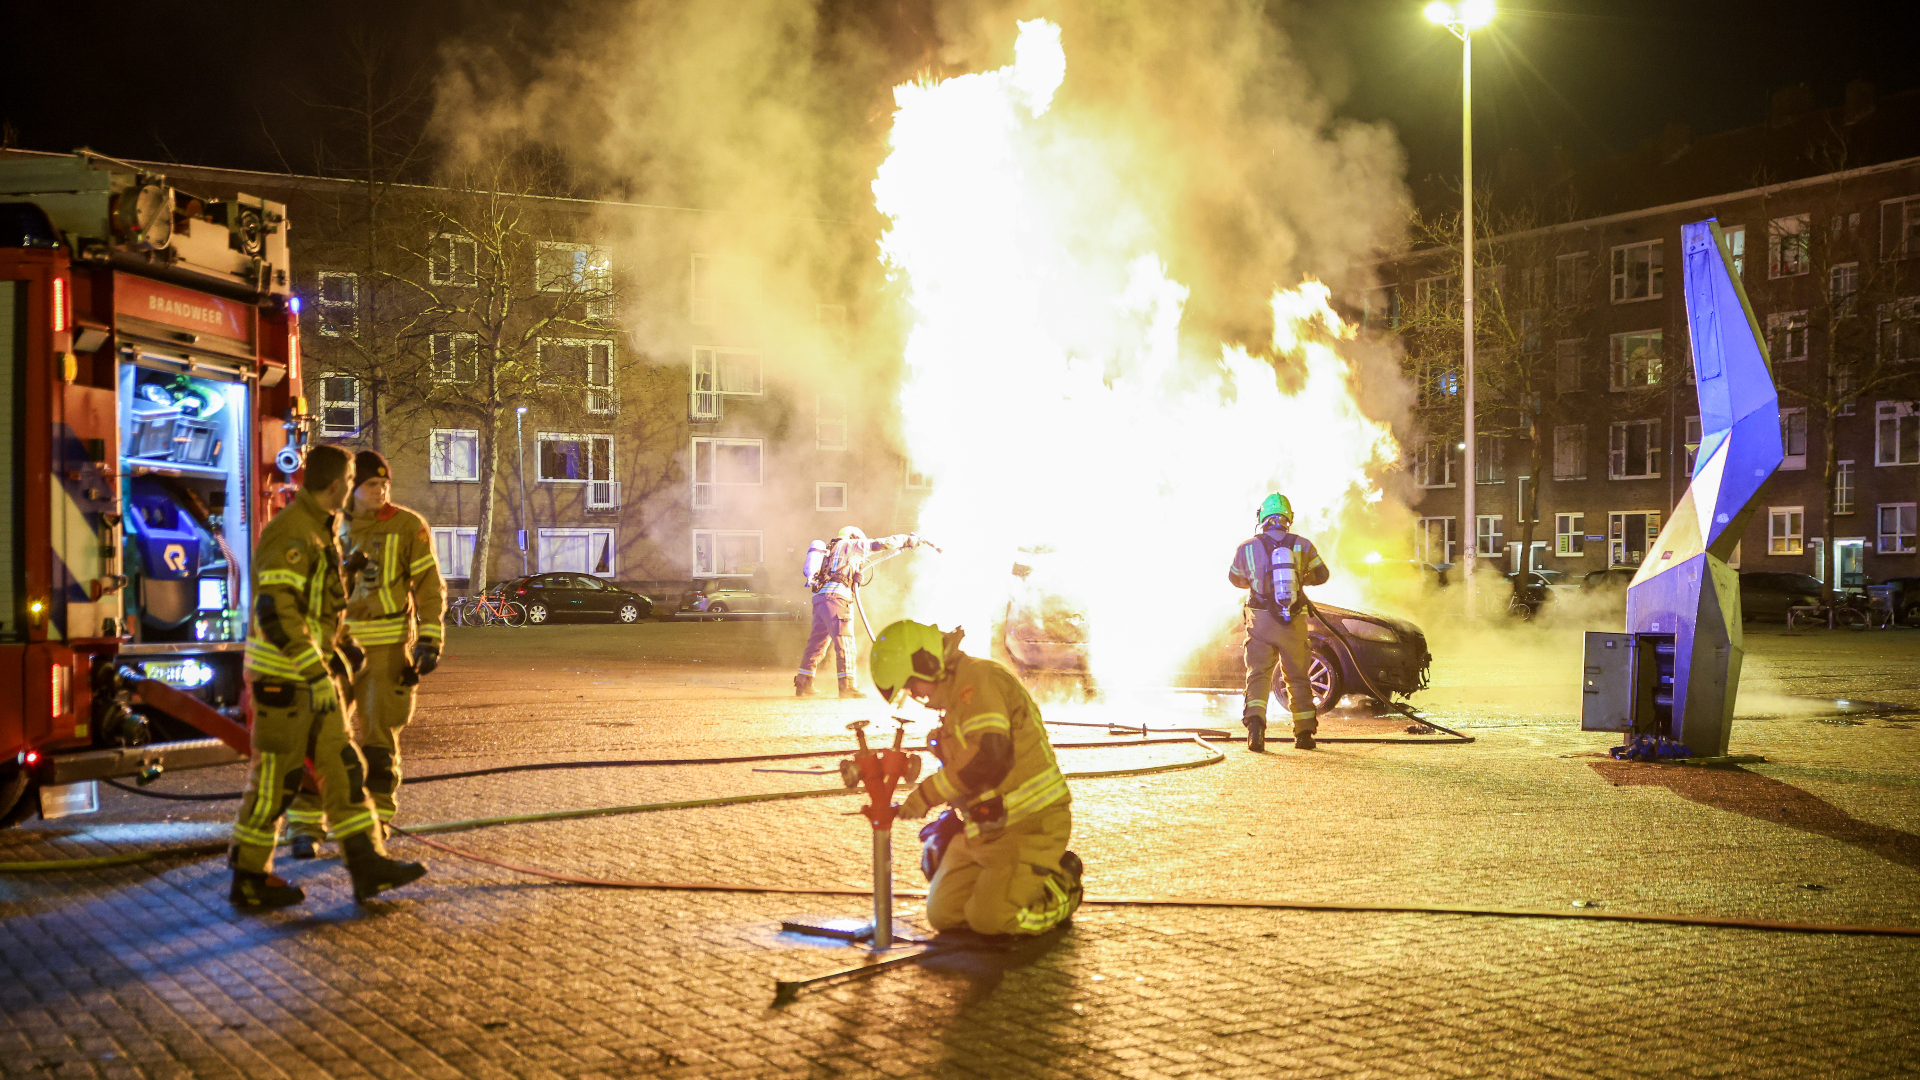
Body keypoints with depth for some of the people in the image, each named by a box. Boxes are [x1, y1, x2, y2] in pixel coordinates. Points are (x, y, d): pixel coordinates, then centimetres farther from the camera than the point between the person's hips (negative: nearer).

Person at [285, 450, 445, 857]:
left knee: (378, 741, 2)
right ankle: (305, 827, 7)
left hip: (386, 647, -2)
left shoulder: (407, 526, -4)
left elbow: (430, 587, -4)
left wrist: (431, 641, -11)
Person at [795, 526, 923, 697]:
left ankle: (803, 684, 13)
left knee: (817, 642, 12)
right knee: (844, 641, -10)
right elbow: (879, 543, 11)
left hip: (819, 598, 8)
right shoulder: (850, 545, 12)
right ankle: (847, 686, -14)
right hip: (836, 595, -8)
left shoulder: (828, 551, 32)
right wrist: (909, 539, 19)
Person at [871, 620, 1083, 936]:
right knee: (943, 916, 4)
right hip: (984, 827, 10)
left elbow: (989, 757, -28)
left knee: (989, 919, -16)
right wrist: (948, 824, 17)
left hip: (1030, 823, -10)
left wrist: (927, 794, -20)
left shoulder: (978, 679, -15)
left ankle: (1062, 888, 7)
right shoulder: (955, 696, 17)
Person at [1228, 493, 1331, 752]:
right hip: (1294, 623, 1)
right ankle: (1304, 733, 19)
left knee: (1258, 674, 1)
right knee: (1297, 677, 14)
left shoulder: (1247, 548, -2)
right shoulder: (1302, 545, -2)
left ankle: (1255, 723, -22)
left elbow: (1235, 579, 15)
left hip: (1261, 622, -1)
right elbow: (1321, 575, 11)